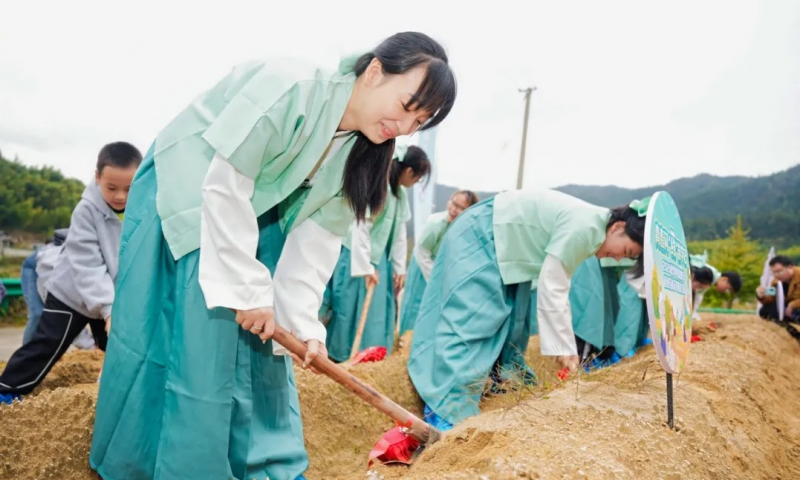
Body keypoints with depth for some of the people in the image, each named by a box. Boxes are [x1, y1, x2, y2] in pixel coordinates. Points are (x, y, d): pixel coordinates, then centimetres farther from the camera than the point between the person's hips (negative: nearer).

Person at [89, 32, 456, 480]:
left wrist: (304, 322, -13)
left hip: (256, 213, 7)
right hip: (188, 194, -6)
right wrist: (248, 289, -27)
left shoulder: (361, 149, -8)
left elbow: (317, 238, -7)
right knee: (198, 335, -9)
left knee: (261, 339, 6)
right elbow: (224, 188, -30)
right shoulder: (289, 87, -31)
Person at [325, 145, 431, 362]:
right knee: (351, 310, 0)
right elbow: (360, 227, -23)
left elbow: (400, 232, 11)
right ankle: (339, 358, 12)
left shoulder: (401, 193, 6)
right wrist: (365, 267, -21)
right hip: (358, 257, -8)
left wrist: (400, 267, 10)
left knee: (377, 312, 12)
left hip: (380, 259, 8)